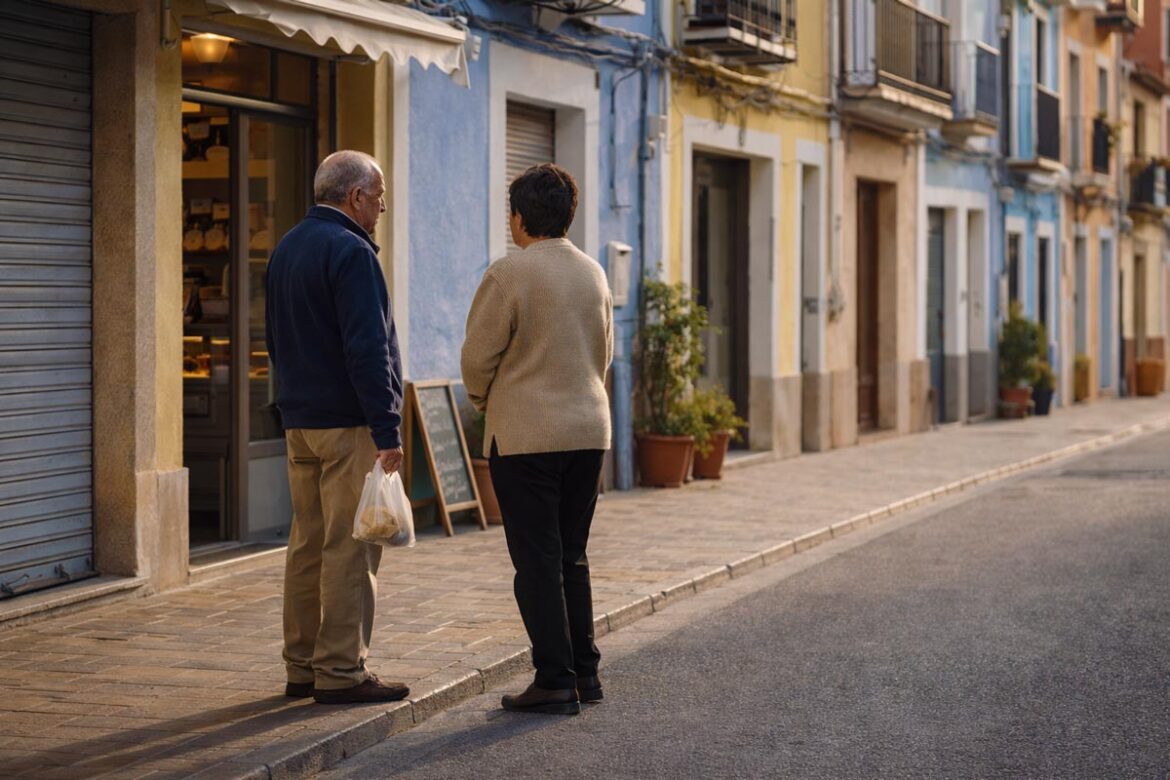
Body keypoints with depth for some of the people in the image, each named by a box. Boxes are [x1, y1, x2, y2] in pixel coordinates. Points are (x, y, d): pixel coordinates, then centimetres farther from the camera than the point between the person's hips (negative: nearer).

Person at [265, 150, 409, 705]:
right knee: (350, 550, -5)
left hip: (300, 423, 9)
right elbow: (367, 349, -20)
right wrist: (387, 430, -18)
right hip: (347, 424, -9)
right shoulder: (349, 252, -14)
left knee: (308, 545, 12)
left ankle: (302, 666, 16)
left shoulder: (286, 248, 15)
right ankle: (341, 670, -4)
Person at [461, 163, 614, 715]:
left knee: (537, 561, -2)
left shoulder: (509, 274, -13)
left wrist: (483, 402, 10)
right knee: (572, 556, 15)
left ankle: (555, 681, -2)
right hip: (588, 429, 6)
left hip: (525, 435, -6)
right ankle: (584, 672, 18)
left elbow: (478, 356, -9)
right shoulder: (593, 273, 8)